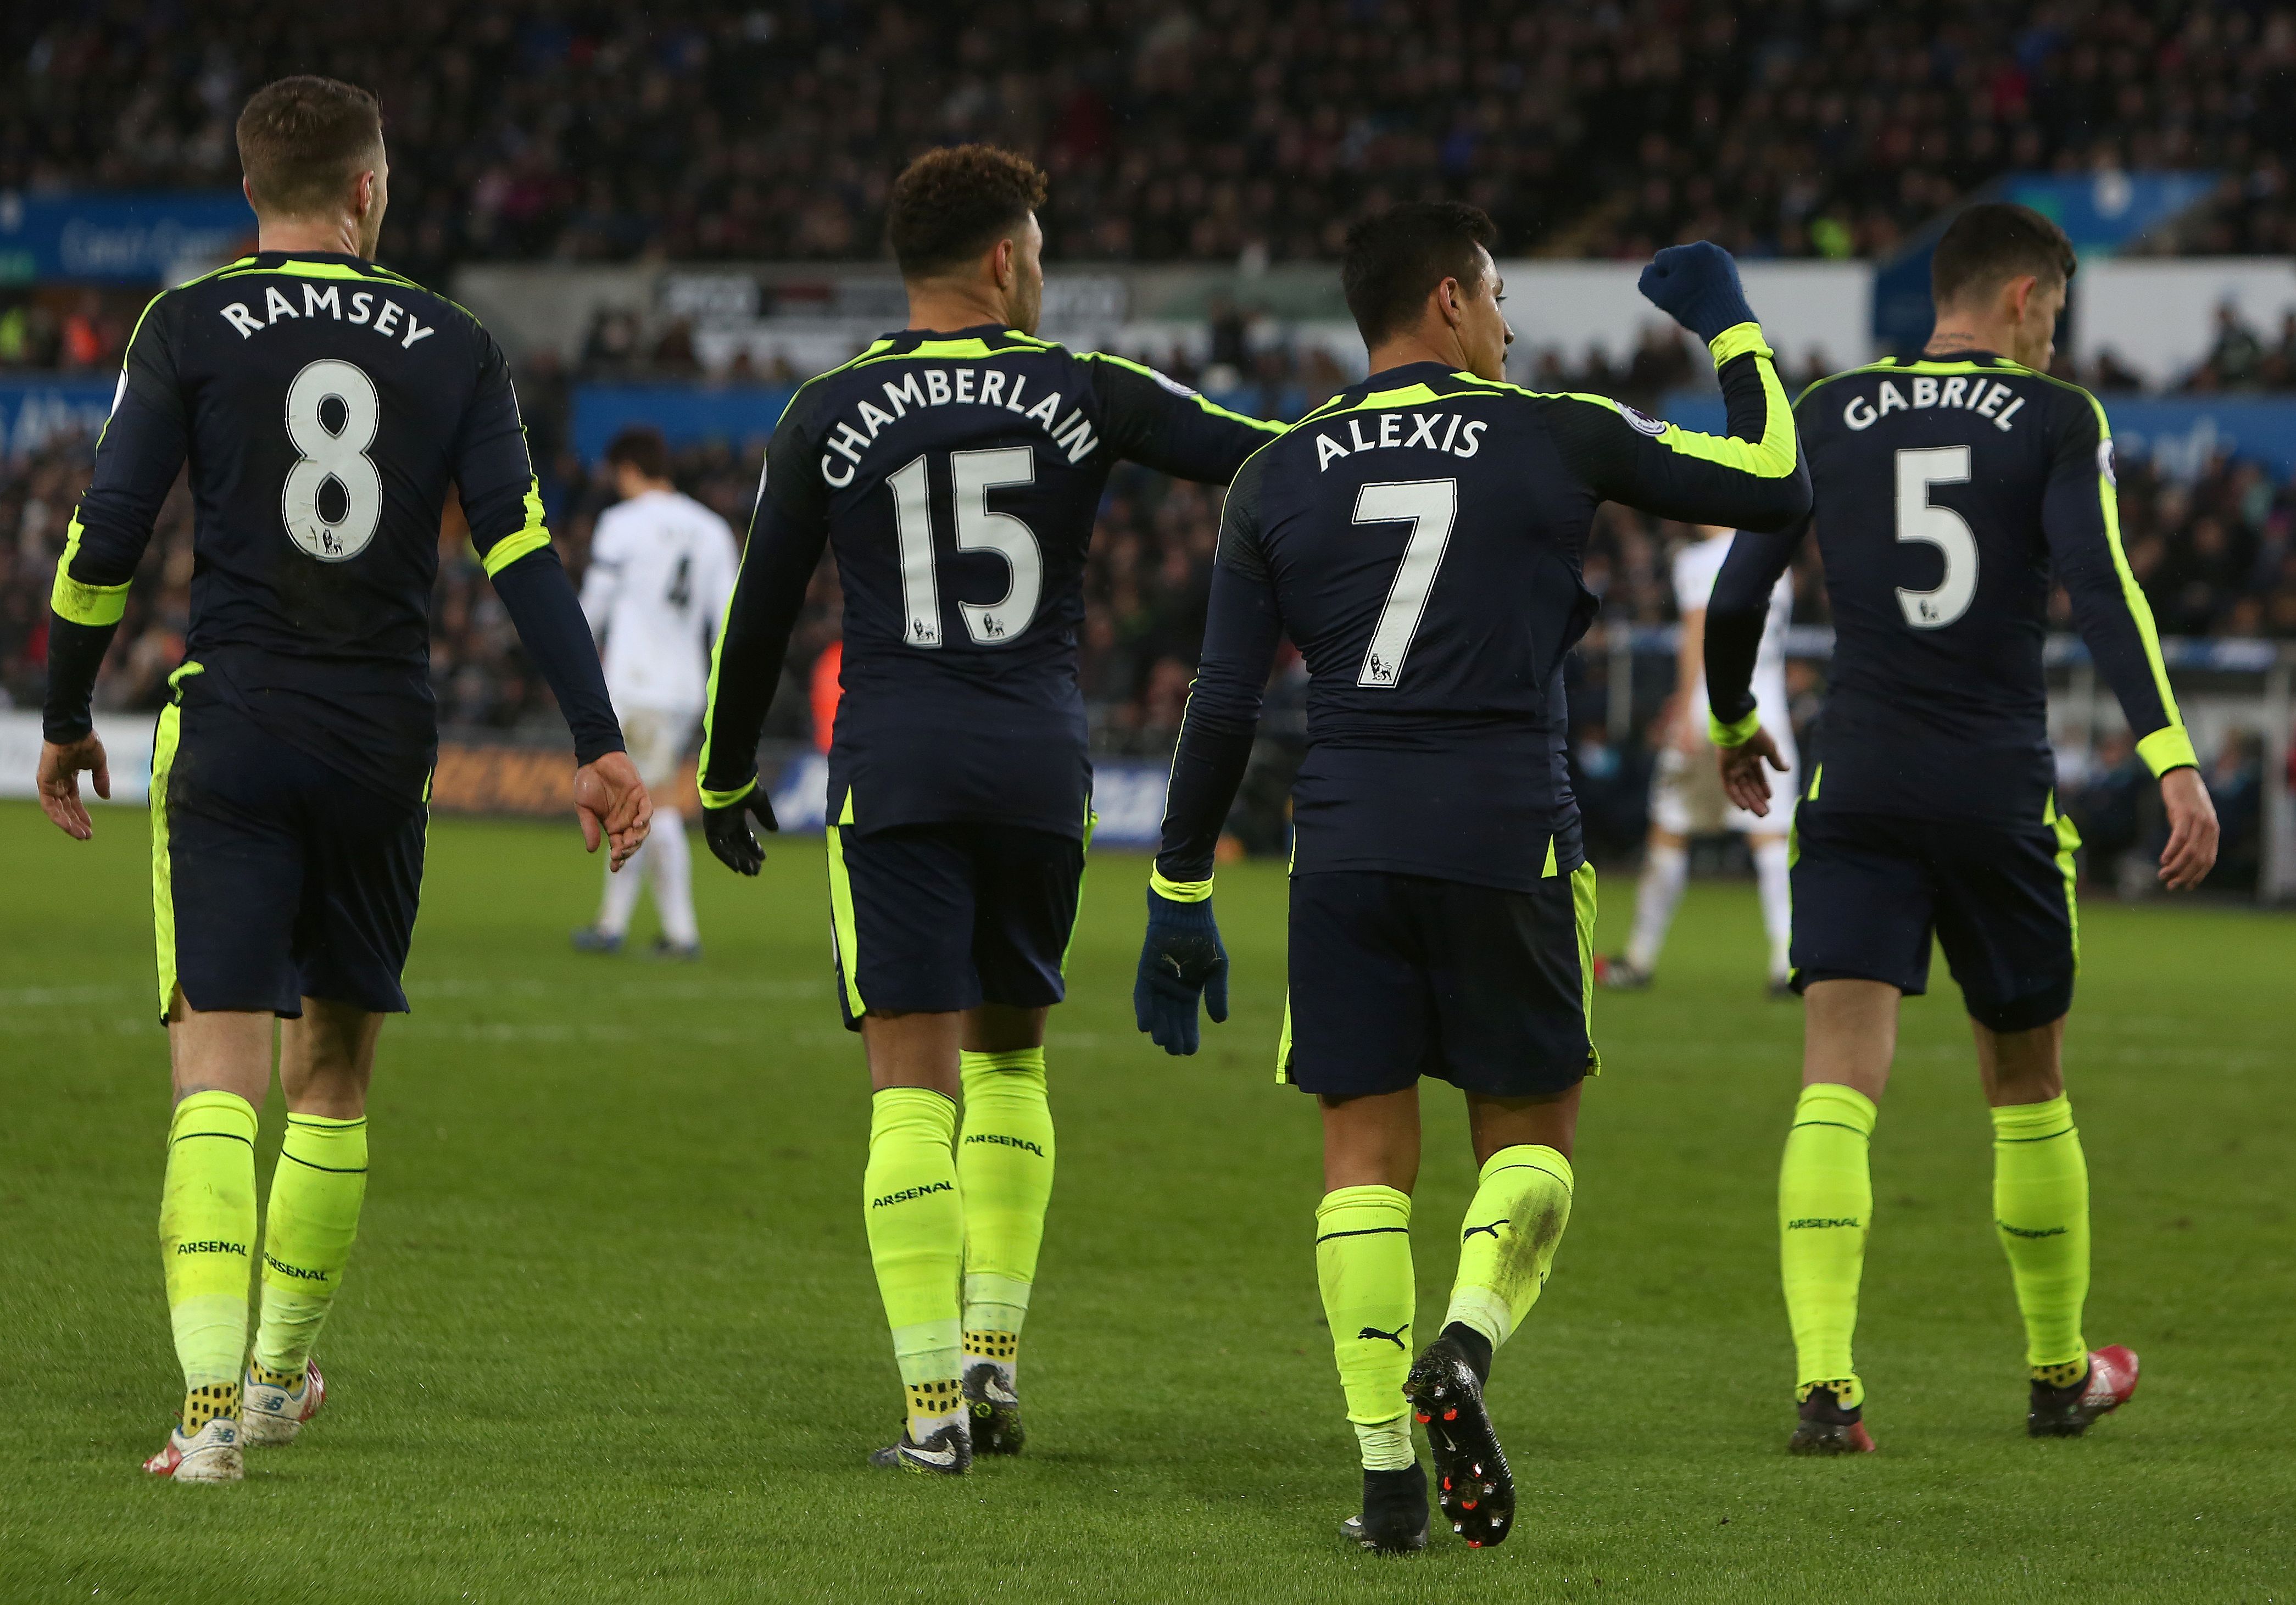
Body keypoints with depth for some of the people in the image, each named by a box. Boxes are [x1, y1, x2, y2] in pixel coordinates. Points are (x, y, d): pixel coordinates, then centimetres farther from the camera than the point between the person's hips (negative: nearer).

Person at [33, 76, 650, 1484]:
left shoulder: (191, 327, -1)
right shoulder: (452, 347, 5)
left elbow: (107, 535, -3)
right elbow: (523, 551, -2)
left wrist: (68, 720, 9)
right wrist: (600, 745, -2)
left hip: (231, 733, -2)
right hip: (386, 746, 2)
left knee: (219, 1068, -7)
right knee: (337, 1064, 18)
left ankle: (214, 1404, -22)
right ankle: (281, 1379, 30)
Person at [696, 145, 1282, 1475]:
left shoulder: (830, 417, 3)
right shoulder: (1084, 394, 2)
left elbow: (760, 611, 9)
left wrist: (727, 776, 21)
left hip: (895, 772, -1)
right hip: (1042, 767, 1)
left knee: (915, 1083, -3)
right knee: (1008, 1060, 20)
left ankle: (935, 1405, -9)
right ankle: (995, 1353, 15)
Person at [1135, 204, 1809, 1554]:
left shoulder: (1279, 478, 7)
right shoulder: (1558, 440, 1)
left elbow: (1224, 709, 5)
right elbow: (1776, 484, 8)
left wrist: (1180, 901, 11)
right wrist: (1730, 328, 23)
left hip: (1348, 843, 2)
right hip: (1509, 836, -2)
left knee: (1367, 1155, 6)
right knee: (1531, 1139, 11)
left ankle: (1387, 1469, -2)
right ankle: (1468, 1345, -17)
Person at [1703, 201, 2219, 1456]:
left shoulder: (1827, 417, 7)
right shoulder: (2055, 421, 0)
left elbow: (1738, 593, 9)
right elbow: (2101, 588, -14)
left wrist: (1734, 726, 28)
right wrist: (2173, 762, -18)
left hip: (1858, 788, 1)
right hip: (2002, 789, -1)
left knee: (1838, 1083, -7)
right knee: (2027, 1091, 15)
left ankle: (1824, 1382, -23)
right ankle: (2060, 1376, 31)